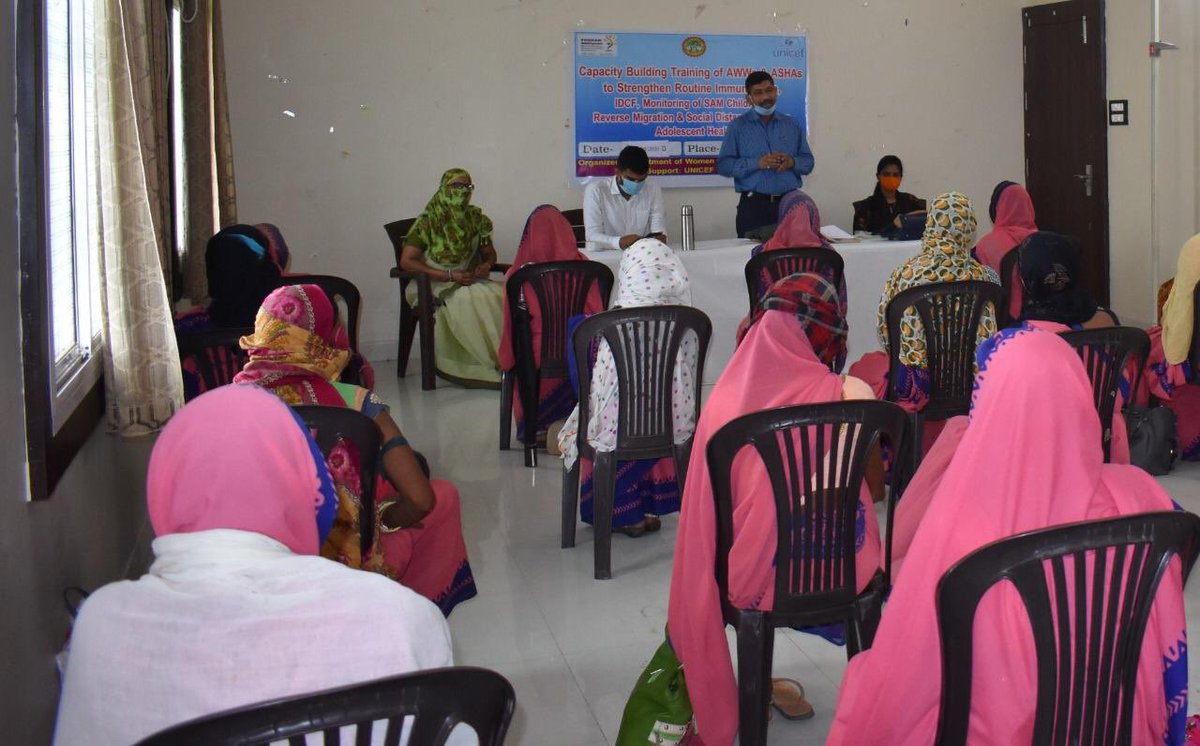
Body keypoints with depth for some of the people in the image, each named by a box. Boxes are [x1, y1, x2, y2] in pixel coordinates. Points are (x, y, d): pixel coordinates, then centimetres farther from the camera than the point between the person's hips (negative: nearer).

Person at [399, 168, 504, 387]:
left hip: (470, 282, 5)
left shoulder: (476, 219, 8)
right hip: (435, 286, -4)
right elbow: (406, 261, -12)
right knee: (470, 300, -33)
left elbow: (490, 253, 21)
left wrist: (486, 265, -5)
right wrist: (449, 276, -17)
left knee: (501, 295, -26)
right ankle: (492, 366, -27)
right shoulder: (428, 221, -6)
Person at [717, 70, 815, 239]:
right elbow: (723, 165, -3)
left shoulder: (792, 124, 14)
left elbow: (808, 162, 14)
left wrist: (792, 162, -9)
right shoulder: (738, 127, 4)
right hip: (753, 206, -3)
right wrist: (756, 163, -15)